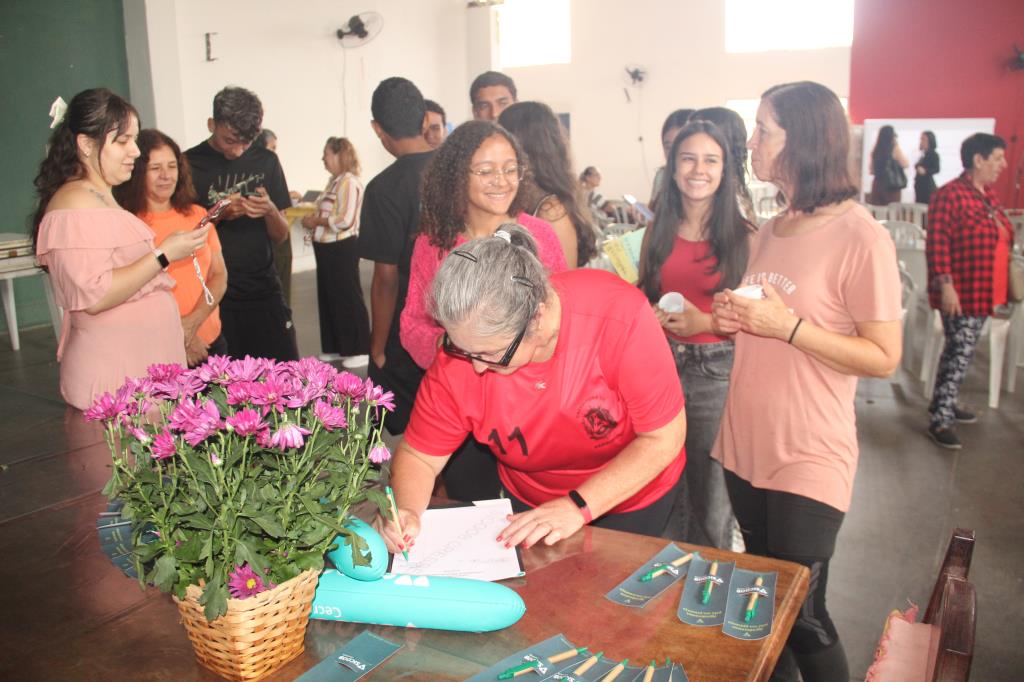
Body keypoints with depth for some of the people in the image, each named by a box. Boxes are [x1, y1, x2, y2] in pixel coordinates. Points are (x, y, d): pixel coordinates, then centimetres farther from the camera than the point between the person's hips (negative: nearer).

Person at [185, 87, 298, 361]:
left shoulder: (266, 161, 7)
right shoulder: (190, 164, -2)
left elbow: (281, 236, 10)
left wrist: (270, 210, -11)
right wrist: (219, 215, -16)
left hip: (263, 290, 3)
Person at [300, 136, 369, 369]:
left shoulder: (349, 182, -16)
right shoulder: (334, 181, 14)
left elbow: (345, 220, -23)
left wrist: (315, 221, -15)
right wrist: (310, 214, 0)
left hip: (342, 248, -10)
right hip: (328, 248, 10)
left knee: (348, 298, -3)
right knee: (329, 297, 14)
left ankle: (360, 350, 5)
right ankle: (336, 347, 23)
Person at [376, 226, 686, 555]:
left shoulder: (621, 315, -35)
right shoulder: (460, 353, -27)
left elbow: (664, 438, -26)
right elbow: (419, 455, -12)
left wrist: (578, 506, -31)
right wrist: (405, 511, -33)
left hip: (631, 495, -2)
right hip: (526, 502, 3)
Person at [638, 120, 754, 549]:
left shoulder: (744, 237, -4)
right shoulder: (658, 233, 8)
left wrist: (705, 322, -19)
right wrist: (654, 317, -3)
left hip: (717, 372, -3)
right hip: (661, 365, 4)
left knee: (712, 495, 4)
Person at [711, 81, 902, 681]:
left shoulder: (860, 236, -13)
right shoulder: (771, 231, 10)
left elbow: (884, 358, -13)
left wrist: (788, 326, -21)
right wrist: (734, 320, 0)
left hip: (808, 458, -7)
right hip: (746, 446, 7)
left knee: (800, 615, 2)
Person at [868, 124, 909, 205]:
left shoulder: (875, 150, 5)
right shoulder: (895, 148, -8)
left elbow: (872, 169, 11)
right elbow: (905, 164, 0)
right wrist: (898, 146, 6)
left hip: (878, 183, 5)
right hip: (892, 185, -5)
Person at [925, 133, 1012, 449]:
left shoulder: (988, 196, 13)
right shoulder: (949, 195, -15)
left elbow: (1000, 239, 22)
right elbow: (937, 244, -20)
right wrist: (945, 284, -24)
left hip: (982, 293, 9)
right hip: (960, 293, -9)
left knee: (959, 352, 17)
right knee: (960, 353, -7)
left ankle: (943, 404, 30)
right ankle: (941, 421, 0)